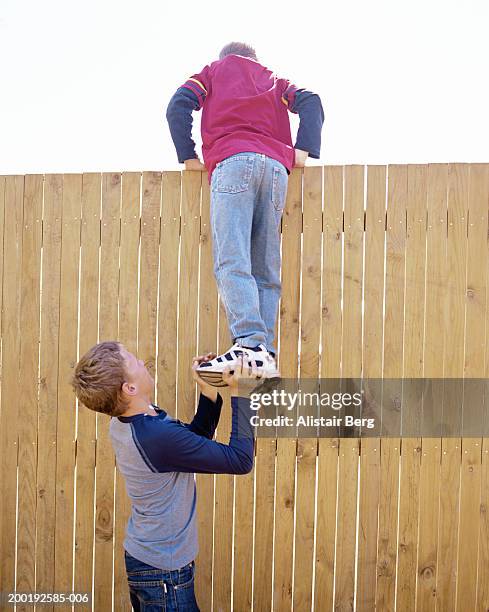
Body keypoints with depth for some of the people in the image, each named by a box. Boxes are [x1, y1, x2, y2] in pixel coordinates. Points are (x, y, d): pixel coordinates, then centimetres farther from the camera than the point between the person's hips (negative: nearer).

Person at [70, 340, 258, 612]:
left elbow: (197, 438, 7)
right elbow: (241, 460, -26)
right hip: (164, 572, -9)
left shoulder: (123, 423, -3)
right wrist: (239, 394, -20)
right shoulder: (158, 435, -31)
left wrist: (208, 389, -3)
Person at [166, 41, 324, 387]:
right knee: (266, 270, -1)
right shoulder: (273, 80, 35)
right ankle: (266, 355, -14)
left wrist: (189, 157, 15)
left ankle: (250, 345, -36)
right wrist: (302, 151, 9)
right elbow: (311, 103, 16)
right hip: (276, 166, 4)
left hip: (232, 162, -3)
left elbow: (178, 107, 11)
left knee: (231, 263, -18)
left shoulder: (213, 71, 28)